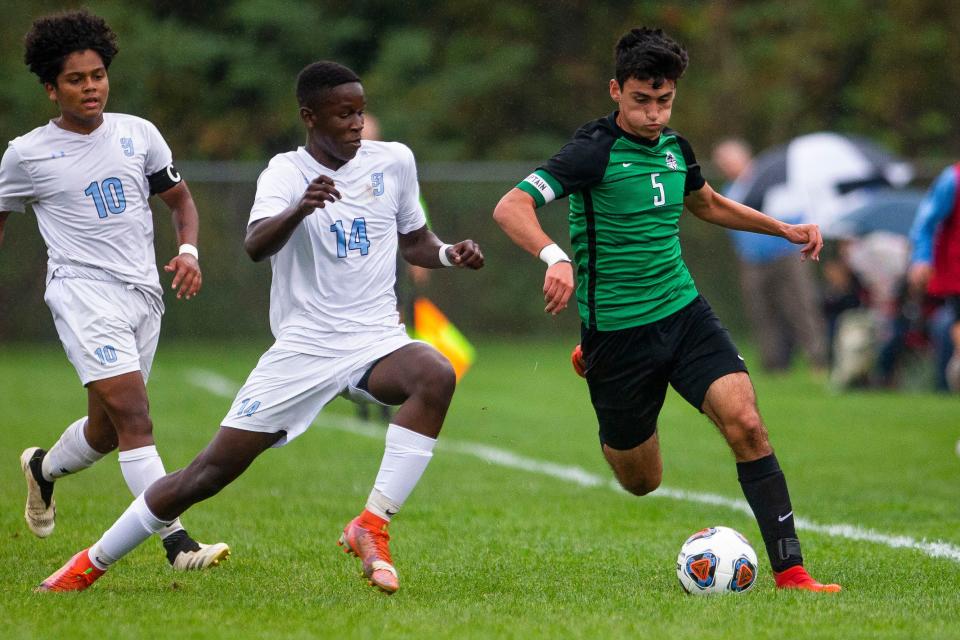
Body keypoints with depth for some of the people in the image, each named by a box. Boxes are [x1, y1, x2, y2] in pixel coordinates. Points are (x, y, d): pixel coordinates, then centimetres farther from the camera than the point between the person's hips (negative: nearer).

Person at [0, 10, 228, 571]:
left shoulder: (138, 134, 8)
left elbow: (179, 197, 18)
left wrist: (189, 251, -1)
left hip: (144, 292, 5)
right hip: (83, 292, -5)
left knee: (106, 430, 13)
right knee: (134, 413, -20)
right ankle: (177, 541, -25)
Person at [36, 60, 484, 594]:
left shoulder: (393, 161, 5)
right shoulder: (287, 172, -5)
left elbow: (413, 239, 22)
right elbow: (256, 246, -25)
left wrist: (449, 253, 1)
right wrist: (300, 208, -45)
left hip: (376, 341, 2)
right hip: (302, 347, -2)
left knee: (437, 376, -33)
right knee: (212, 471, -3)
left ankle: (372, 526, -25)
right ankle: (92, 564, 15)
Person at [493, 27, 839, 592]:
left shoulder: (674, 148, 7)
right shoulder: (595, 152, -14)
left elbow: (707, 203, 30)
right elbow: (511, 207, -25)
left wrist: (784, 229, 23)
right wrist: (555, 256, -43)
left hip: (684, 312, 5)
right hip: (616, 329, -5)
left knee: (745, 422, -19)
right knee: (642, 481, 10)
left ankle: (789, 568, -13)